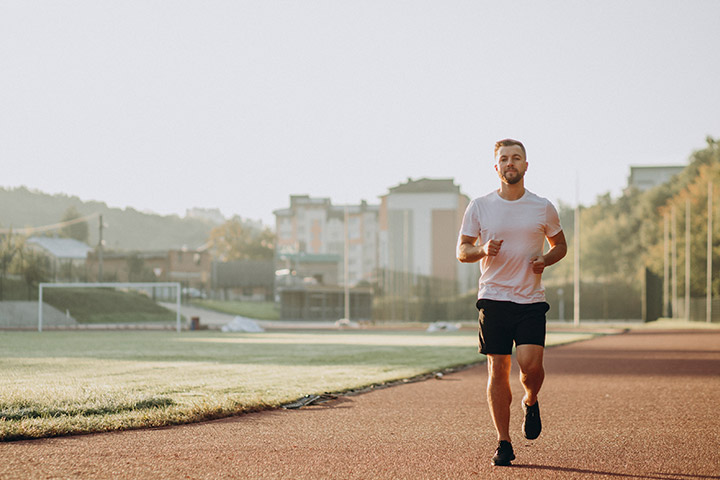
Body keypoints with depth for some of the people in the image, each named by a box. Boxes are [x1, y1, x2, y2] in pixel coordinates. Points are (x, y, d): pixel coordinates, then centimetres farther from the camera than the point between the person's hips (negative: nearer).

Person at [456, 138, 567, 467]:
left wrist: (546, 259, -4)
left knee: (530, 364, -16)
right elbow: (462, 251, 8)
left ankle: (531, 402, 19)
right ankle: (503, 443, 8)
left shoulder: (543, 208, 5)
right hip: (493, 298, 0)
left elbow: (560, 245, 17)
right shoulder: (479, 207, 4)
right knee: (498, 369, -1)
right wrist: (482, 250, -14)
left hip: (531, 300, 0)